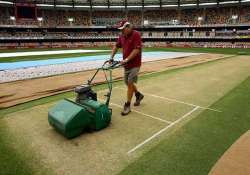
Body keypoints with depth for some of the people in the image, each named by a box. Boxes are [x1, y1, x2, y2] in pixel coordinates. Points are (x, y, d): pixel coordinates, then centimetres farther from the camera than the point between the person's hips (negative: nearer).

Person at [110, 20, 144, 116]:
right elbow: (116, 46, 15)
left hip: (134, 64, -7)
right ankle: (138, 95, 39)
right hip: (126, 64, 7)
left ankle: (127, 105, 3)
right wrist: (112, 57, 4)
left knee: (130, 83, -7)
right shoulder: (121, 36, 7)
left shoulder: (136, 34, -14)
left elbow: (137, 49, -21)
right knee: (127, 82, 15)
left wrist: (126, 59, -23)